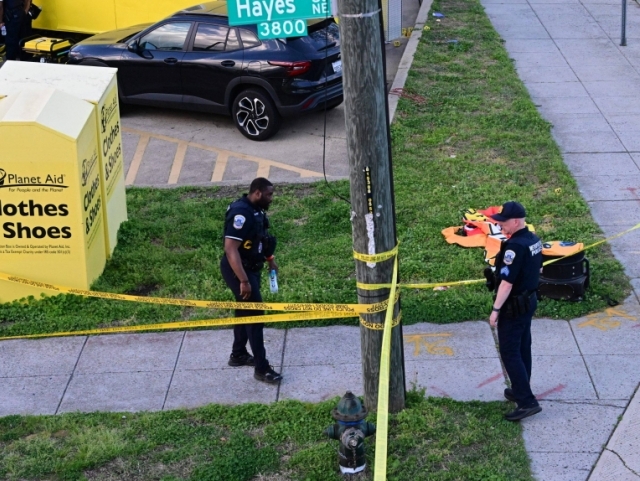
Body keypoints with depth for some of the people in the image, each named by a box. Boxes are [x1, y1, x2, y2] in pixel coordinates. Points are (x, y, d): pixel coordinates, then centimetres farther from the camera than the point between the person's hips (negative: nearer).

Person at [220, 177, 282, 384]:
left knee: (245, 310, 21)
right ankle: (261, 368, -2)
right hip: (238, 270, -10)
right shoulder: (241, 213, -27)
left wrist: (269, 258, 20)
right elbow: (230, 249, -31)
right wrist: (244, 281, -32)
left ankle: (238, 354, 37)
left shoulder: (255, 209, 2)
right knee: (255, 314, -7)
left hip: (250, 267, 10)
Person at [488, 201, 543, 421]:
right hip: (530, 300, 9)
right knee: (523, 348, 20)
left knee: (510, 352, -3)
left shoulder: (514, 247, -26)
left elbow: (507, 282, -26)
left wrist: (496, 309, -19)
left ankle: (527, 401, -4)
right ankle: (521, 390, 33)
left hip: (513, 306, -9)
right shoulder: (534, 240, 3)